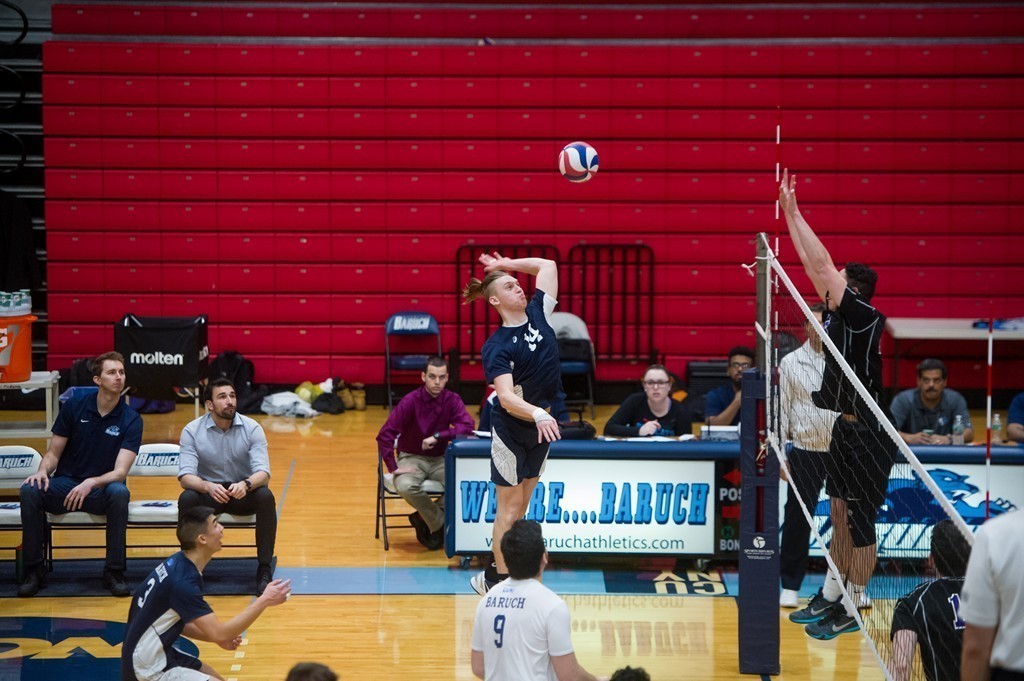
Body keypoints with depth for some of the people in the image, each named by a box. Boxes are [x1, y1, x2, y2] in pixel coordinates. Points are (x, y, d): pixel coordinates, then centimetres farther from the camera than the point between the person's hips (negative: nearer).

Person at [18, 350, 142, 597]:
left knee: (119, 492, -37)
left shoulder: (131, 420, -5)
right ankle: (34, 570, -18)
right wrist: (42, 471, -19)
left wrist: (91, 483, -33)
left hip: (102, 488, -1)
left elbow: (120, 471, -14)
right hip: (64, 485, 1)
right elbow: (53, 454, 5)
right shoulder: (74, 408, 0)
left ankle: (114, 572, -23)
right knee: (30, 490, -30)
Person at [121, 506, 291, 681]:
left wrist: (220, 638, 4)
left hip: (159, 654, 10)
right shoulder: (183, 581, -24)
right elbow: (219, 633, -24)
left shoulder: (178, 564, 3)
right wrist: (264, 601, -20)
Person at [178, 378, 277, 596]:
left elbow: (263, 472, -16)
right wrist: (208, 487, -40)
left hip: (243, 493, 1)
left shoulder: (252, 428, -8)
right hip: (208, 491, 0)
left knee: (266, 497, -32)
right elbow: (185, 476, -18)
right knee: (187, 499, -33)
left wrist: (246, 484, -41)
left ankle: (264, 568, -20)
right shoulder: (192, 431, -9)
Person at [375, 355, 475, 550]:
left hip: (440, 460, 2)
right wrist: (393, 468, -22)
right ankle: (439, 525, -10)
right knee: (406, 487, -35)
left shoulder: (452, 400, -6)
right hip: (412, 458, -2)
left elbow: (467, 427, -22)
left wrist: (438, 436, -30)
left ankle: (425, 519, -7)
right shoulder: (411, 401, -13)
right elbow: (385, 435, -17)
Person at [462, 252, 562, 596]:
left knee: (521, 505, 11)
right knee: (509, 507, -1)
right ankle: (497, 579, 7)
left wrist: (504, 264, 10)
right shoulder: (496, 347, -17)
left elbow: (547, 264, 11)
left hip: (542, 425, 6)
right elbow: (506, 397, -30)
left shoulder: (537, 314, 0)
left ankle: (494, 576, 19)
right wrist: (538, 415, -45)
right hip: (511, 430, -6)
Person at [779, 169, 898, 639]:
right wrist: (787, 212, 6)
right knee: (840, 516, 16)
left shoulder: (864, 317, -17)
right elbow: (812, 265, 9)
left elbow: (822, 264, -22)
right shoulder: (835, 314, 5)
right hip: (845, 429, 9)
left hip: (868, 435, -9)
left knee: (859, 522, -2)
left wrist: (794, 211, -18)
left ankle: (852, 610, 4)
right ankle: (829, 597, 25)